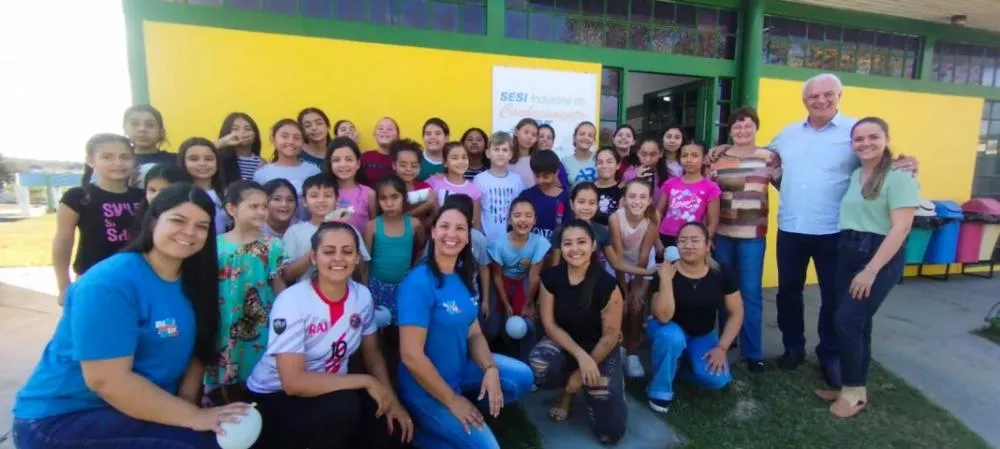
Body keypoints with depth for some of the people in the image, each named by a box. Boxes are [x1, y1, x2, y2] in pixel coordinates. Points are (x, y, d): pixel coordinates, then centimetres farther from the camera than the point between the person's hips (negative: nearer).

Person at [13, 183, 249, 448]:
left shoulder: (193, 281, 0)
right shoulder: (109, 283, -22)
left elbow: (196, 350, 4)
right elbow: (107, 381, -26)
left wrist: (186, 400, -12)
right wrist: (192, 416, -25)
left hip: (135, 409, 7)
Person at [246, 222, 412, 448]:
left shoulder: (362, 295, -8)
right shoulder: (292, 301, -23)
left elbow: (372, 354, 3)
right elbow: (294, 382, -29)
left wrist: (390, 399, -11)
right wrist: (365, 381, -26)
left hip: (331, 391, 5)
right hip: (275, 398, -5)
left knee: (391, 430, -12)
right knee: (343, 407, -33)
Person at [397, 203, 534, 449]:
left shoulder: (464, 277, 1)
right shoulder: (419, 283, -26)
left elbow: (474, 333, 5)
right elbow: (411, 355, -26)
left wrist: (491, 368, -13)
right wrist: (451, 400, -19)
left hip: (460, 368, 8)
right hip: (427, 387, -8)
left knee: (522, 377, 10)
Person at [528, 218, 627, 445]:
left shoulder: (607, 285, -23)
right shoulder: (551, 277, -15)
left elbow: (610, 336, -14)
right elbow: (549, 324, -10)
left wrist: (581, 373, -10)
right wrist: (581, 356, -23)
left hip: (600, 349, -2)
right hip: (563, 343, 2)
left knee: (609, 432, -10)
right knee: (538, 365, -34)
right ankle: (567, 391, 3)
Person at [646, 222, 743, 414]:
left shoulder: (720, 274, -14)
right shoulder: (665, 273, -21)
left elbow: (736, 312, -5)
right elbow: (663, 317, -30)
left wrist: (722, 347, -12)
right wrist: (666, 279, -38)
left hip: (703, 336, 3)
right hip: (673, 331, -2)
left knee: (716, 379, -22)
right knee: (671, 336, -38)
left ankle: (685, 362, 13)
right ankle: (660, 390, -13)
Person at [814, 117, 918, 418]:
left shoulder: (899, 177, -10)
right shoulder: (855, 175, 11)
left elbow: (901, 228, -15)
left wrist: (870, 271, -19)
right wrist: (846, 252, 3)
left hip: (880, 256, -6)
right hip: (846, 252, 6)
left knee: (846, 320, -9)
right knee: (857, 322, 12)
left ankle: (854, 391, 9)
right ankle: (854, 386, 24)